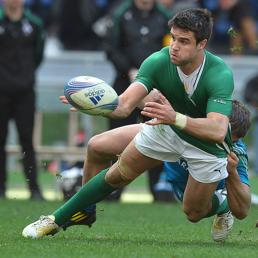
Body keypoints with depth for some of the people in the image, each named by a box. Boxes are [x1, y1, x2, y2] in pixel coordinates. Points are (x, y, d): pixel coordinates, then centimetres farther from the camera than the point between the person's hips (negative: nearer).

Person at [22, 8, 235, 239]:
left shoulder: (220, 74, -38)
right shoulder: (158, 62, -27)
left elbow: (218, 130, -50)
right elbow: (124, 105, -35)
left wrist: (175, 117, -65)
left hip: (208, 146, -3)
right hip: (167, 128, 3)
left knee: (194, 213, 7)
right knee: (118, 174, 3)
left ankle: (221, 205, 44)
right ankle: (58, 219, 22)